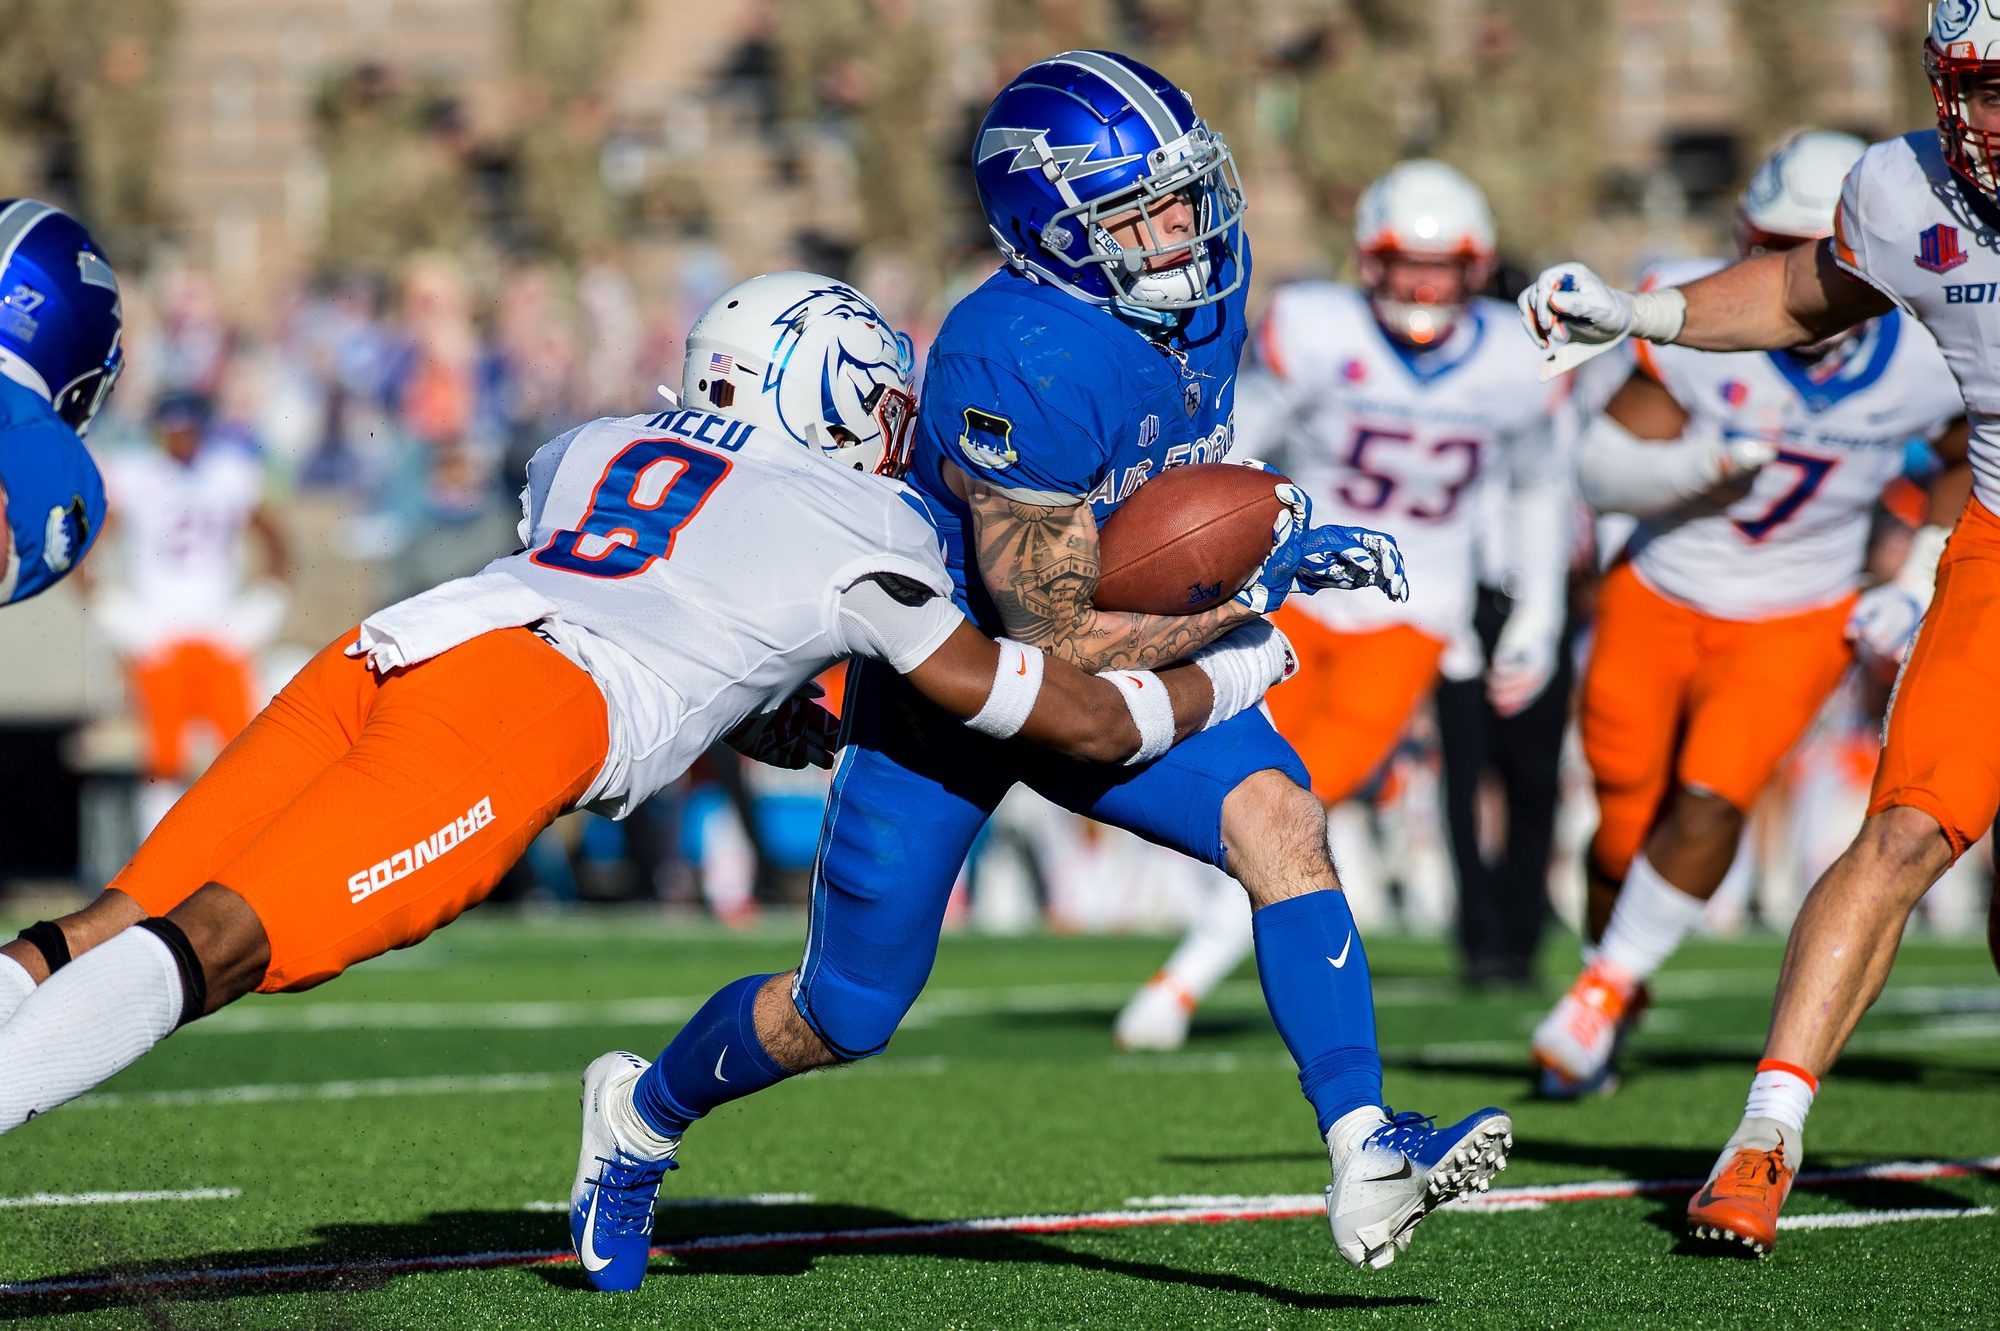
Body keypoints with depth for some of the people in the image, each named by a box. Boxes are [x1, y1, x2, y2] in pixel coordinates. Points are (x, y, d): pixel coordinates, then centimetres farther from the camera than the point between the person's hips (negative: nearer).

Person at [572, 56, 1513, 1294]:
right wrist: (1257, 591, -24)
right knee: (848, 1016, 7)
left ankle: (1367, 1159, -25)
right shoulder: (1021, 365, -34)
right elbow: (1060, 645, -29)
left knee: (1279, 818, -21)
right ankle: (646, 1112, 37)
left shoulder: (1203, 286, -9)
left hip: (1123, 658, 6)